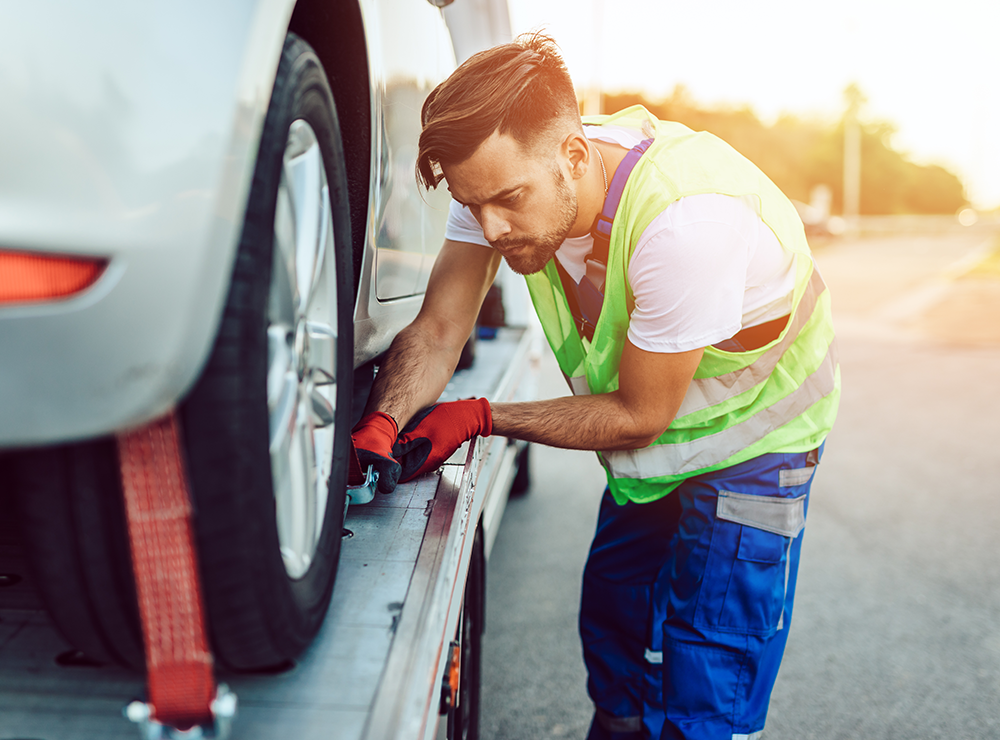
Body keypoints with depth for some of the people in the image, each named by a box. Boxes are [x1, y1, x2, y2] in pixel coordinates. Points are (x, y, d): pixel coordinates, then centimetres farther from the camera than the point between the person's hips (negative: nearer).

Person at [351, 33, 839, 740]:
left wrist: (479, 418, -22)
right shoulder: (505, 172, -18)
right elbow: (438, 329, -15)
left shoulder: (685, 218, -38)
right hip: (652, 450, 6)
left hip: (751, 437, -6)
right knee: (612, 642, 18)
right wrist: (381, 423, -34)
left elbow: (639, 415, -26)